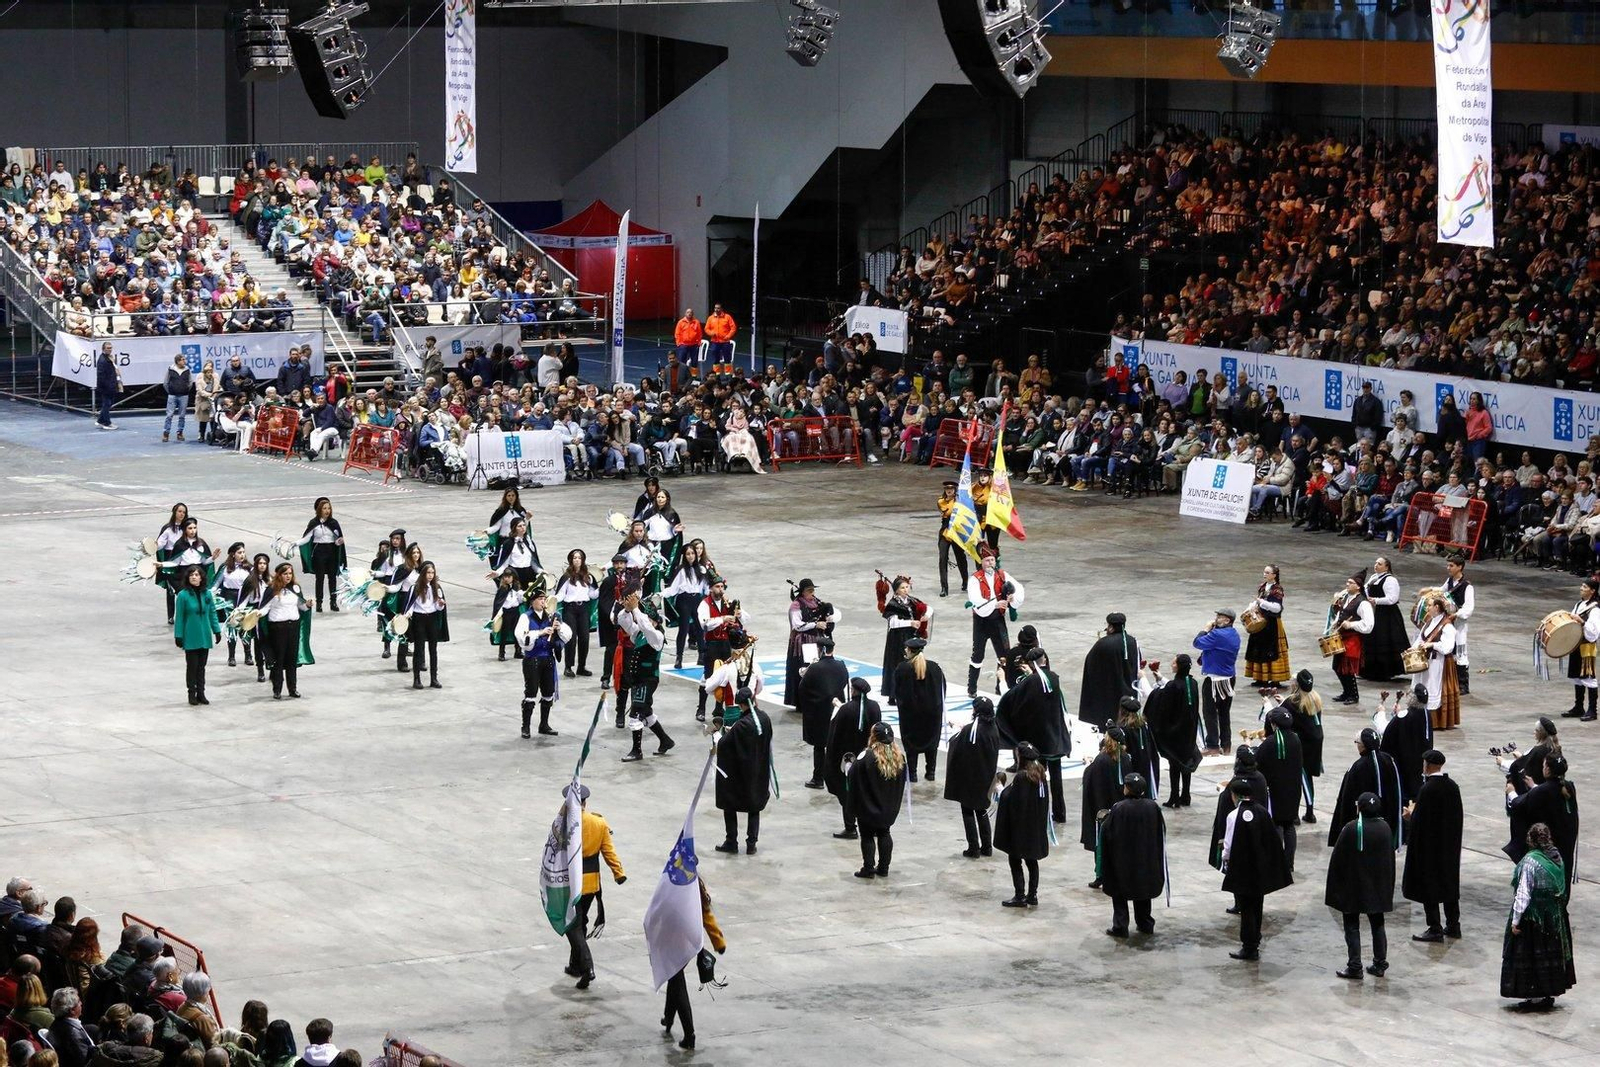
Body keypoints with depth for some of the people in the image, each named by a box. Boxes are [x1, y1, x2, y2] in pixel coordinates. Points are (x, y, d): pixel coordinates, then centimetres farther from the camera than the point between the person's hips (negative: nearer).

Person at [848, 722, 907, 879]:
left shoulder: (866, 757, -22)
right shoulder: (899, 757, -3)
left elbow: (853, 779, -14)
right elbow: (902, 783, 8)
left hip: (868, 807, -5)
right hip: (889, 808, 5)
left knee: (867, 836, 6)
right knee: (884, 834, 17)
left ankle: (868, 868, 8)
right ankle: (883, 867, 20)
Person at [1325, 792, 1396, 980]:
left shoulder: (1350, 829, -18)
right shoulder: (1385, 828, -3)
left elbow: (1337, 860, -13)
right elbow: (1391, 859, 7)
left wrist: (1335, 886, -2)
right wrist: (1388, 886, 17)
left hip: (1353, 887, -4)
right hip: (1378, 887, 4)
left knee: (1352, 927, 4)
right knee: (1377, 925, 15)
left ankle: (1354, 967, 2)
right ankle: (1380, 964, 18)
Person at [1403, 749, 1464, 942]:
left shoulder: (1427, 789, -22)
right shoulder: (1452, 786, 0)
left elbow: (1419, 819, -22)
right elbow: (1457, 815, 9)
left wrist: (1411, 814, 1)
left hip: (1429, 845, -7)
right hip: (1450, 844, 7)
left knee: (1428, 886, 2)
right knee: (1449, 881, 18)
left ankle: (1435, 929, 3)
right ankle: (1453, 925, 23)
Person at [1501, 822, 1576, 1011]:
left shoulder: (1530, 862, -22)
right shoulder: (1558, 857, -2)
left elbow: (1523, 894, -21)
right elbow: (1564, 888, 7)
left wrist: (1515, 920, -15)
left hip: (1533, 918, -7)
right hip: (1555, 916, 7)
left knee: (1532, 955, 4)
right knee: (1552, 953, 17)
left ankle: (1536, 997, 8)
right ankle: (1550, 994, 26)